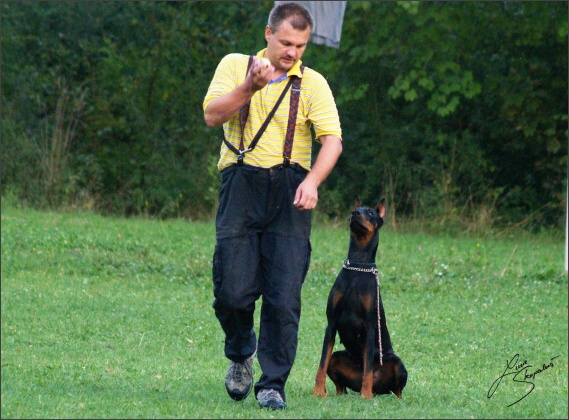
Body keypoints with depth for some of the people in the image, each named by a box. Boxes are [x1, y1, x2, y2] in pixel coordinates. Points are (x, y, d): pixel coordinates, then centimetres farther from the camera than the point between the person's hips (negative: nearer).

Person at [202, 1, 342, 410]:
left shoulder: (313, 83, 8)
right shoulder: (235, 66, 10)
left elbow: (332, 139, -3)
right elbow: (212, 115, -4)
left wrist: (312, 181, -21)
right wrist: (248, 88, -19)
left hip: (290, 192, 0)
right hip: (242, 183, 0)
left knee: (284, 297, -6)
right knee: (233, 291, -4)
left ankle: (273, 384, 2)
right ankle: (240, 354, 25)